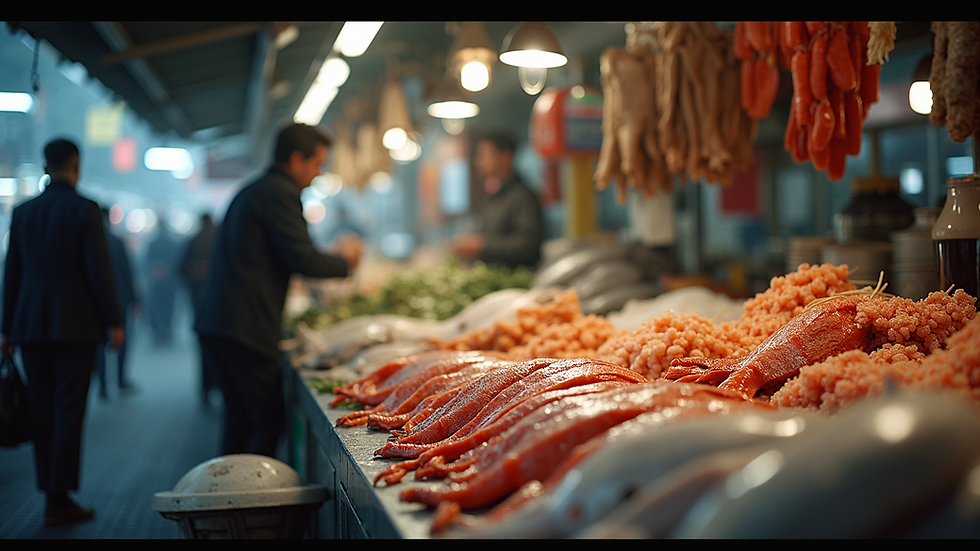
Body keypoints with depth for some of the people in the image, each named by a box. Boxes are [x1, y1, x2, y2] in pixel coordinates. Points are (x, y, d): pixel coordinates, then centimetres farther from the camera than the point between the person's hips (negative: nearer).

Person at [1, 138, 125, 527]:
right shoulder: (85, 210, -7)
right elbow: (99, 270, -11)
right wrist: (114, 321, -4)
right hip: (76, 326, -4)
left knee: (43, 412, 9)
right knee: (69, 411, -1)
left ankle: (54, 492, 14)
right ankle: (58, 499, -1)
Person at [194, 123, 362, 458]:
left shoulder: (249, 192, 22)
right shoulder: (280, 193, -9)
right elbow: (302, 259, -16)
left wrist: (329, 257, 26)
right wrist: (344, 261, 2)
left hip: (214, 324, 10)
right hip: (246, 329, -10)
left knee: (239, 418, 16)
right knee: (269, 422, -4)